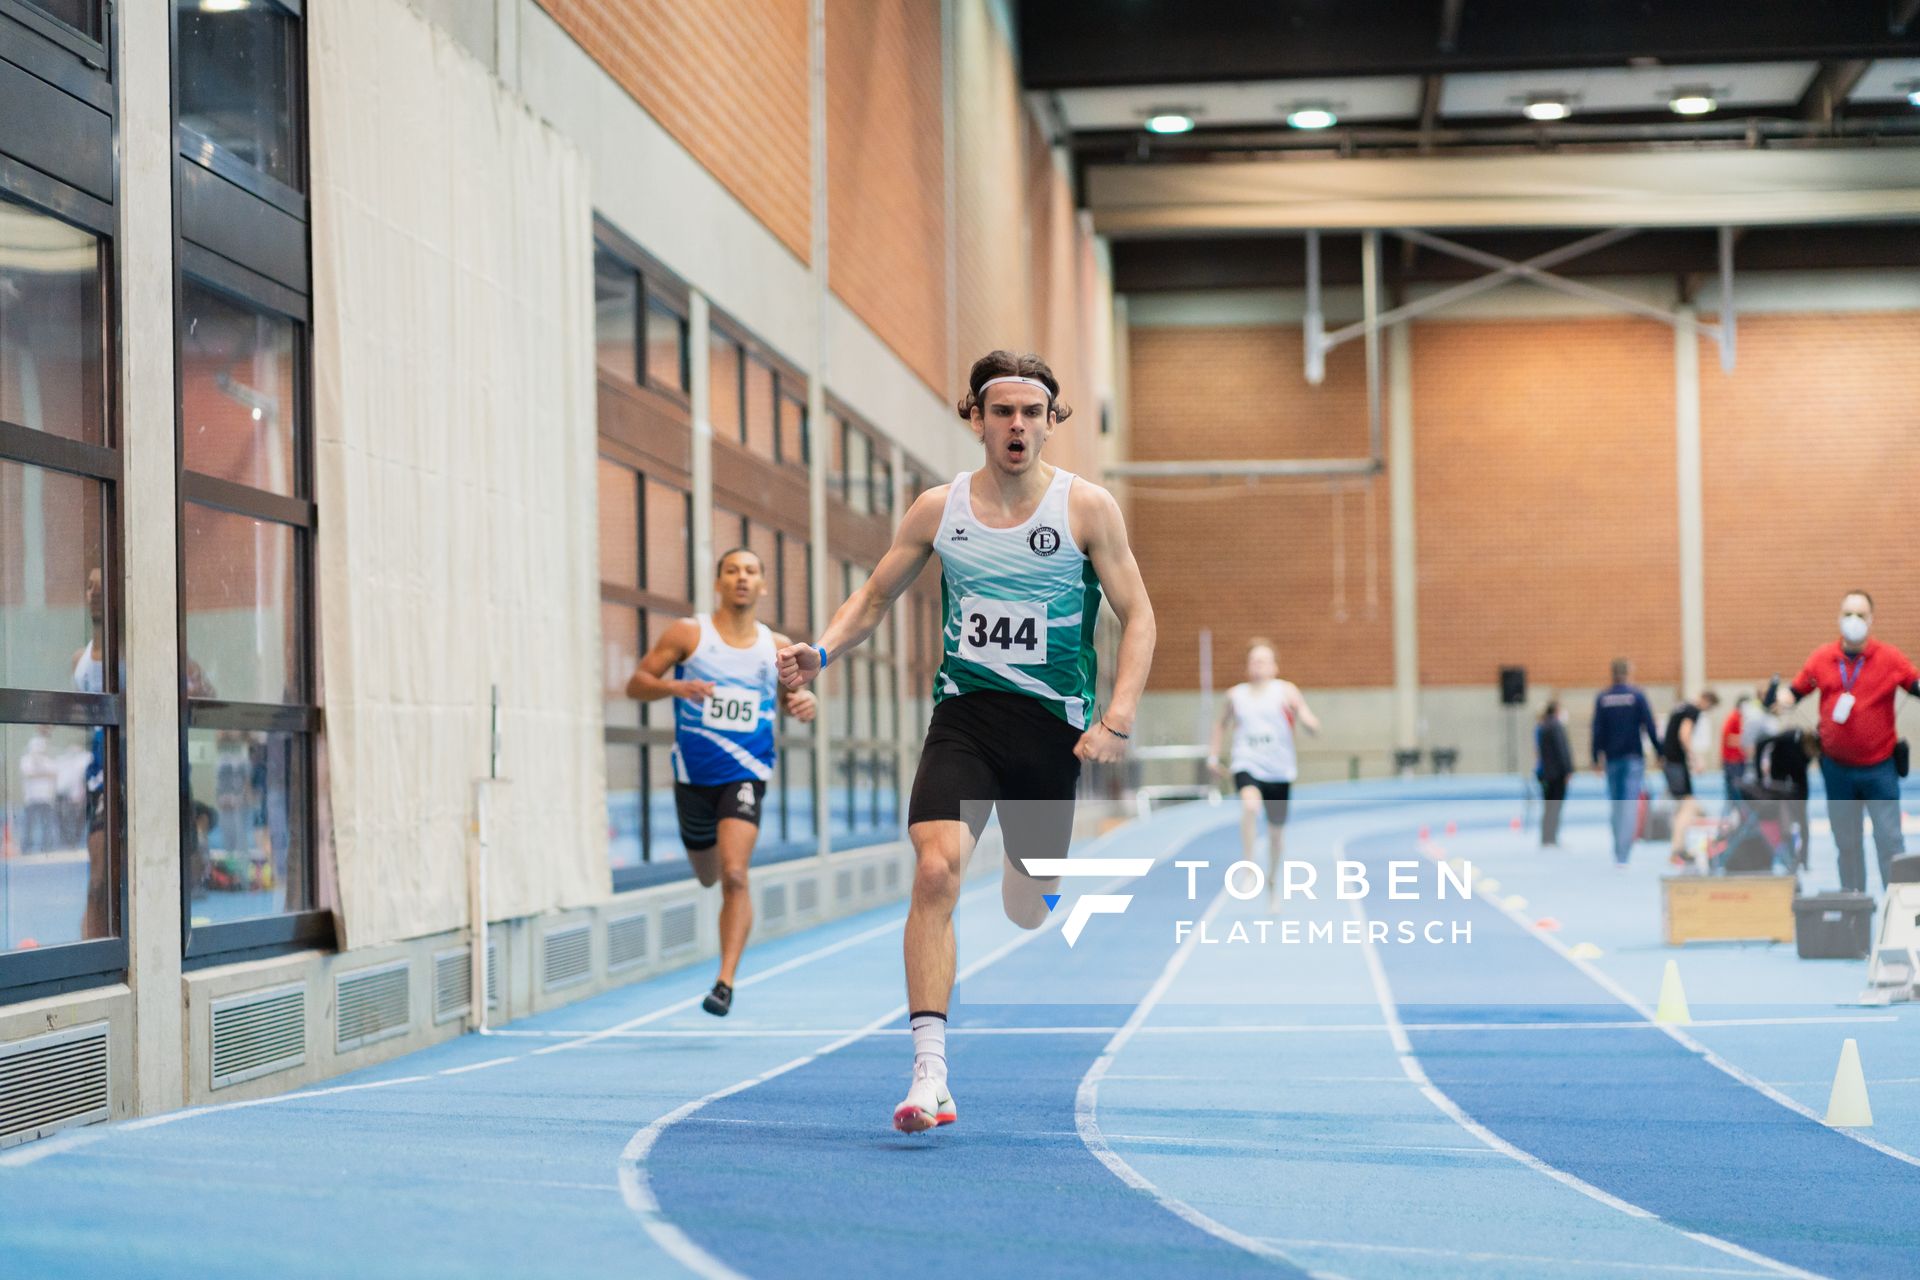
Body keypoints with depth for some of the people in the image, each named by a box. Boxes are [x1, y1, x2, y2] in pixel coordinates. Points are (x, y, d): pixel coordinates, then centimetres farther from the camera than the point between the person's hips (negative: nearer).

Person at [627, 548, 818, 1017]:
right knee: (708, 876, 19)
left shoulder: (777, 647, 2)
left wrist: (801, 705, -7)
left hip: (744, 773, -1)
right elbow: (636, 683, -3)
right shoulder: (687, 634, -4)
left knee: (734, 874, -20)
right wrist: (676, 686, -23)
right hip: (693, 775, 1)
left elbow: (788, 695, 17)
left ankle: (726, 982, -17)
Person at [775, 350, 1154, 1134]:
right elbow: (875, 598, 15)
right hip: (963, 714, 1)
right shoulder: (938, 509, 3)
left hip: (1052, 724, -1)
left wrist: (1117, 719, -14)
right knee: (935, 867, -21)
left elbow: (1137, 616, -1)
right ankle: (929, 1074, -22)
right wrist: (821, 651, -5)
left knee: (1029, 910, 7)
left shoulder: (1086, 508, -3)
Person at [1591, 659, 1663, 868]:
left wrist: (1597, 757, 7)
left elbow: (1598, 730, 2)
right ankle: (1622, 855, -17)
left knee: (1616, 804, 14)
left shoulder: (1602, 698, 2)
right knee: (1631, 805, -6)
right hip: (1633, 757, -3)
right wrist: (1659, 751, 2)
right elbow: (1649, 726, -5)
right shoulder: (1637, 696, -4)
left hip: (1612, 757, 3)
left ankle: (1618, 851, 19)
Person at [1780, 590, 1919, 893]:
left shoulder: (1891, 658, -6)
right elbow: (1794, 693, 9)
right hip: (1837, 768, 2)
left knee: (1889, 840, -2)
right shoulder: (1821, 659, 0)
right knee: (1847, 843, 11)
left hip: (1879, 768, -2)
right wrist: (1774, 701, -11)